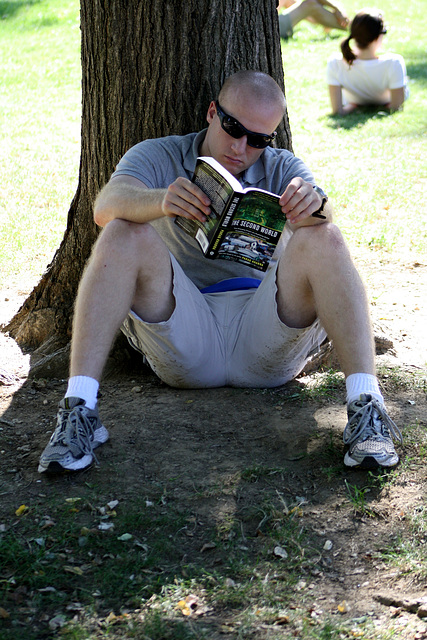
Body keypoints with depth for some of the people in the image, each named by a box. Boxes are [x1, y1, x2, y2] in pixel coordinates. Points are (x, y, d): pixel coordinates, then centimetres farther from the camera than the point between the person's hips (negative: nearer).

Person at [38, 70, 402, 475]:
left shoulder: (282, 169, 15)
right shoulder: (157, 158, 10)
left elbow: (322, 221, -8)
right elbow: (106, 208, -13)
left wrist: (314, 207, -33)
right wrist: (160, 201, -36)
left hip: (266, 344, 1)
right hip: (184, 344, -1)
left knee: (324, 240, -21)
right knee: (123, 234, -21)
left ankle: (366, 407, -31)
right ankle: (79, 409, -30)